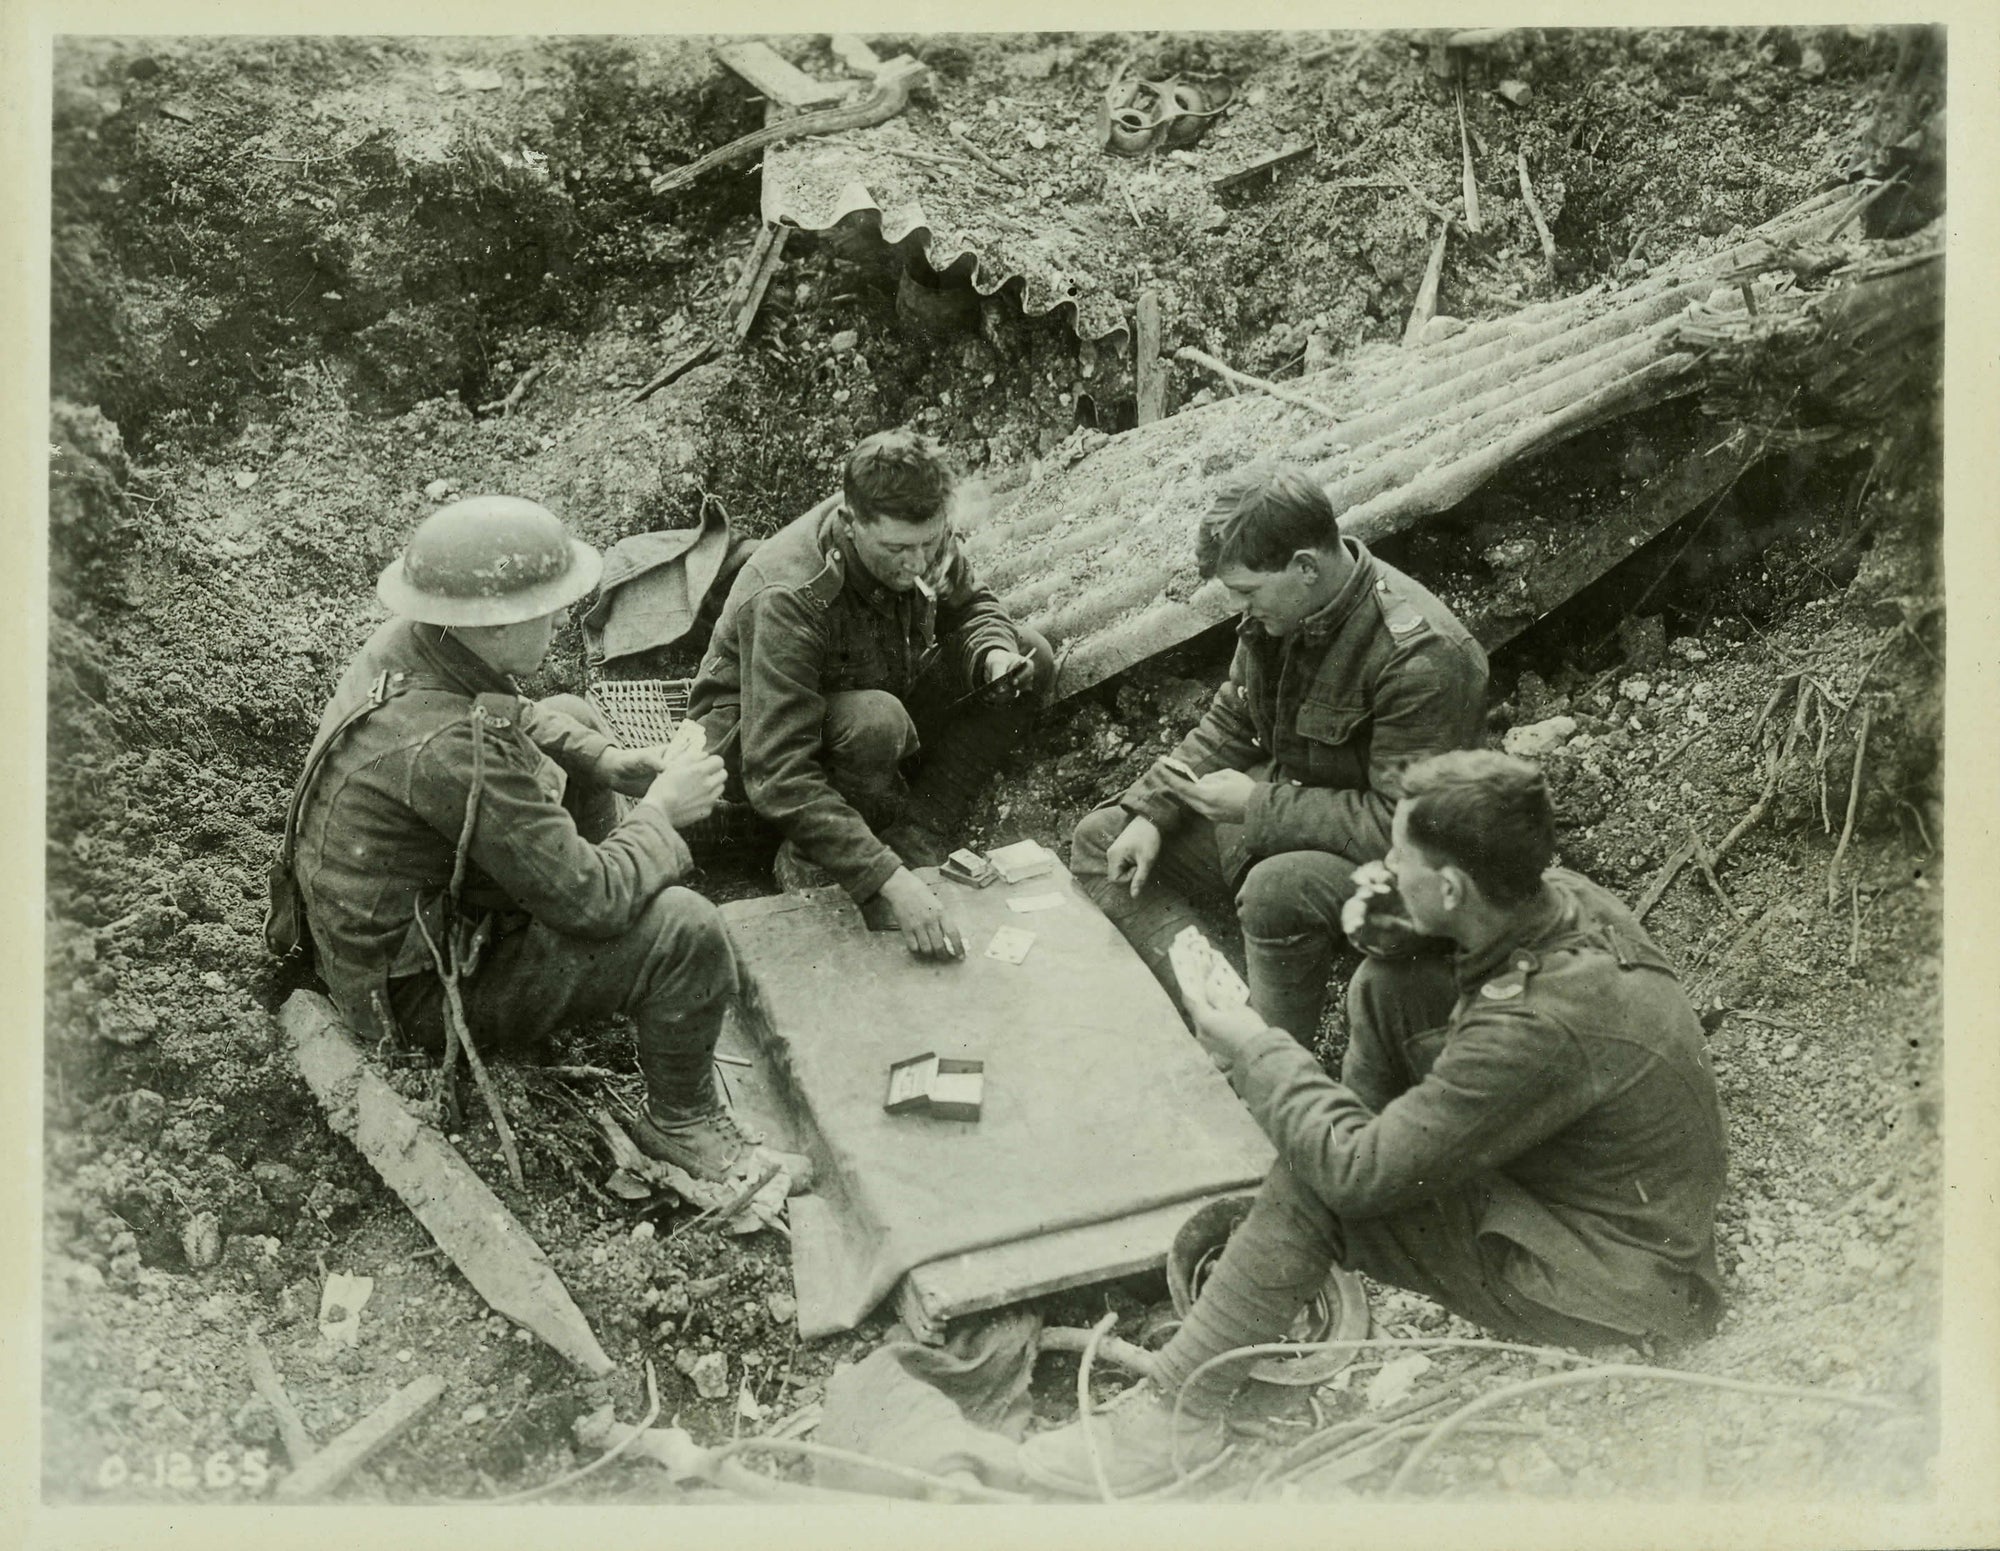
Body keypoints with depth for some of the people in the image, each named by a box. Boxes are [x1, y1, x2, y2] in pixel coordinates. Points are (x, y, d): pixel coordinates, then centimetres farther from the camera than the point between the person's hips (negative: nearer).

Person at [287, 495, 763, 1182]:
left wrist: (607, 761, 0)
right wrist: (661, 810, -15)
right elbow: (593, 900, -31)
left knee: (572, 714, 17)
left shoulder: (407, 641, -11)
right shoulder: (454, 751, -38)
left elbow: (515, 717, 13)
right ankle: (680, 1121, 3)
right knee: (687, 930, -23)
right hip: (421, 990, -10)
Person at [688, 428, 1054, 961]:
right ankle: (810, 854, -13)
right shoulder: (788, 600, -37)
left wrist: (993, 655, -21)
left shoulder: (922, 536, -18)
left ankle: (914, 836, -15)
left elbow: (969, 605, 5)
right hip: (751, 734, -7)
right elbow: (779, 776, -40)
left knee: (1032, 659, -10)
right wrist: (891, 881, -46)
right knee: (875, 721, -40)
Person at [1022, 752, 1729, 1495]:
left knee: (1320, 1183, -21)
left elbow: (1358, 1172, -30)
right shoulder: (1566, 898, -11)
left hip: (1616, 1286, -9)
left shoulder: (1539, 1026, -37)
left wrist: (1257, 1053, -16)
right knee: (1386, 985, 2)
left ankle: (1177, 1414, -6)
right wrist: (1382, 922, -5)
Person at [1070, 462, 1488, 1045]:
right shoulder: (1278, 610, -5)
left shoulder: (1421, 656, -29)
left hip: (1383, 863, -9)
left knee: (1276, 889, -40)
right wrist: (1151, 812, -4)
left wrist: (1256, 807, -23)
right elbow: (1228, 726, 9)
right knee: (1099, 841, 2)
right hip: (1279, 809, 9)